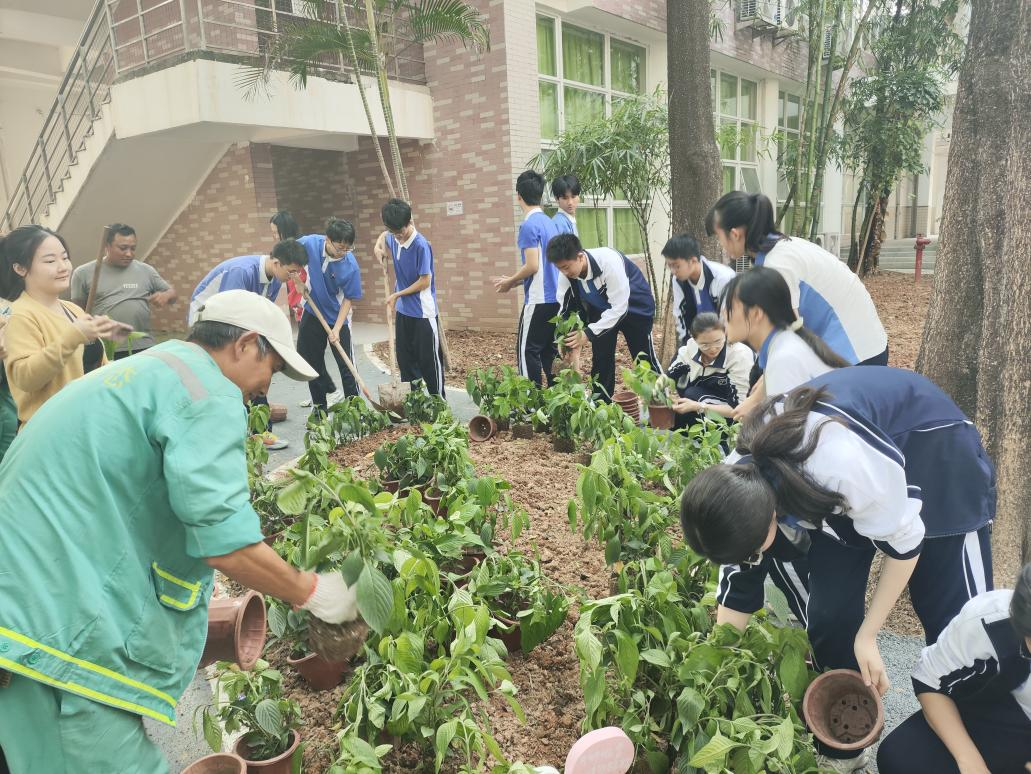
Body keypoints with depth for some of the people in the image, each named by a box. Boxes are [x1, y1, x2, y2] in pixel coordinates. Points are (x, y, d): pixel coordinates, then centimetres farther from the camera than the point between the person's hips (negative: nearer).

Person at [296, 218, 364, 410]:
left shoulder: (350, 266, -26)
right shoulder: (310, 243, -19)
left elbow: (348, 299, -17)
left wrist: (336, 329, -22)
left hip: (337, 317, -4)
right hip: (312, 312, 4)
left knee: (346, 365, -2)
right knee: (310, 359, 13)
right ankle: (321, 403, 30)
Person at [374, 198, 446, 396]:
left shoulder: (421, 245, -20)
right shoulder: (393, 239, 2)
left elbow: (425, 281, -18)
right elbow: (384, 236, 28)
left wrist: (397, 295, -10)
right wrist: (379, 246, 5)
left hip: (423, 313, -7)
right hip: (403, 311, 7)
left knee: (429, 361, 1)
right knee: (405, 360, 13)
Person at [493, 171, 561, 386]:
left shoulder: (529, 225, -13)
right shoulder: (548, 222, 13)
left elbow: (532, 266, -19)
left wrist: (510, 281, -2)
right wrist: (514, 282, 19)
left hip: (538, 300, -8)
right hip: (554, 298, 8)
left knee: (527, 351, -1)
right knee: (549, 350, 13)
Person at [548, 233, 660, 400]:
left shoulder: (609, 261, -38)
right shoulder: (567, 274, -21)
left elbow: (619, 307, -36)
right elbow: (565, 310, -16)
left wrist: (588, 334, -41)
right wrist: (571, 344, -30)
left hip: (635, 306, -5)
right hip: (602, 309, 5)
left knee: (644, 359, 3)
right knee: (600, 359, 4)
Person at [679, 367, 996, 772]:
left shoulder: (849, 467, -43)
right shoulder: (738, 487, -23)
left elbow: (902, 542, -22)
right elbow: (736, 590, -8)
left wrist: (868, 634, -13)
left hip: (933, 446, -4)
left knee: (955, 617, 0)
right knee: (829, 611, -3)